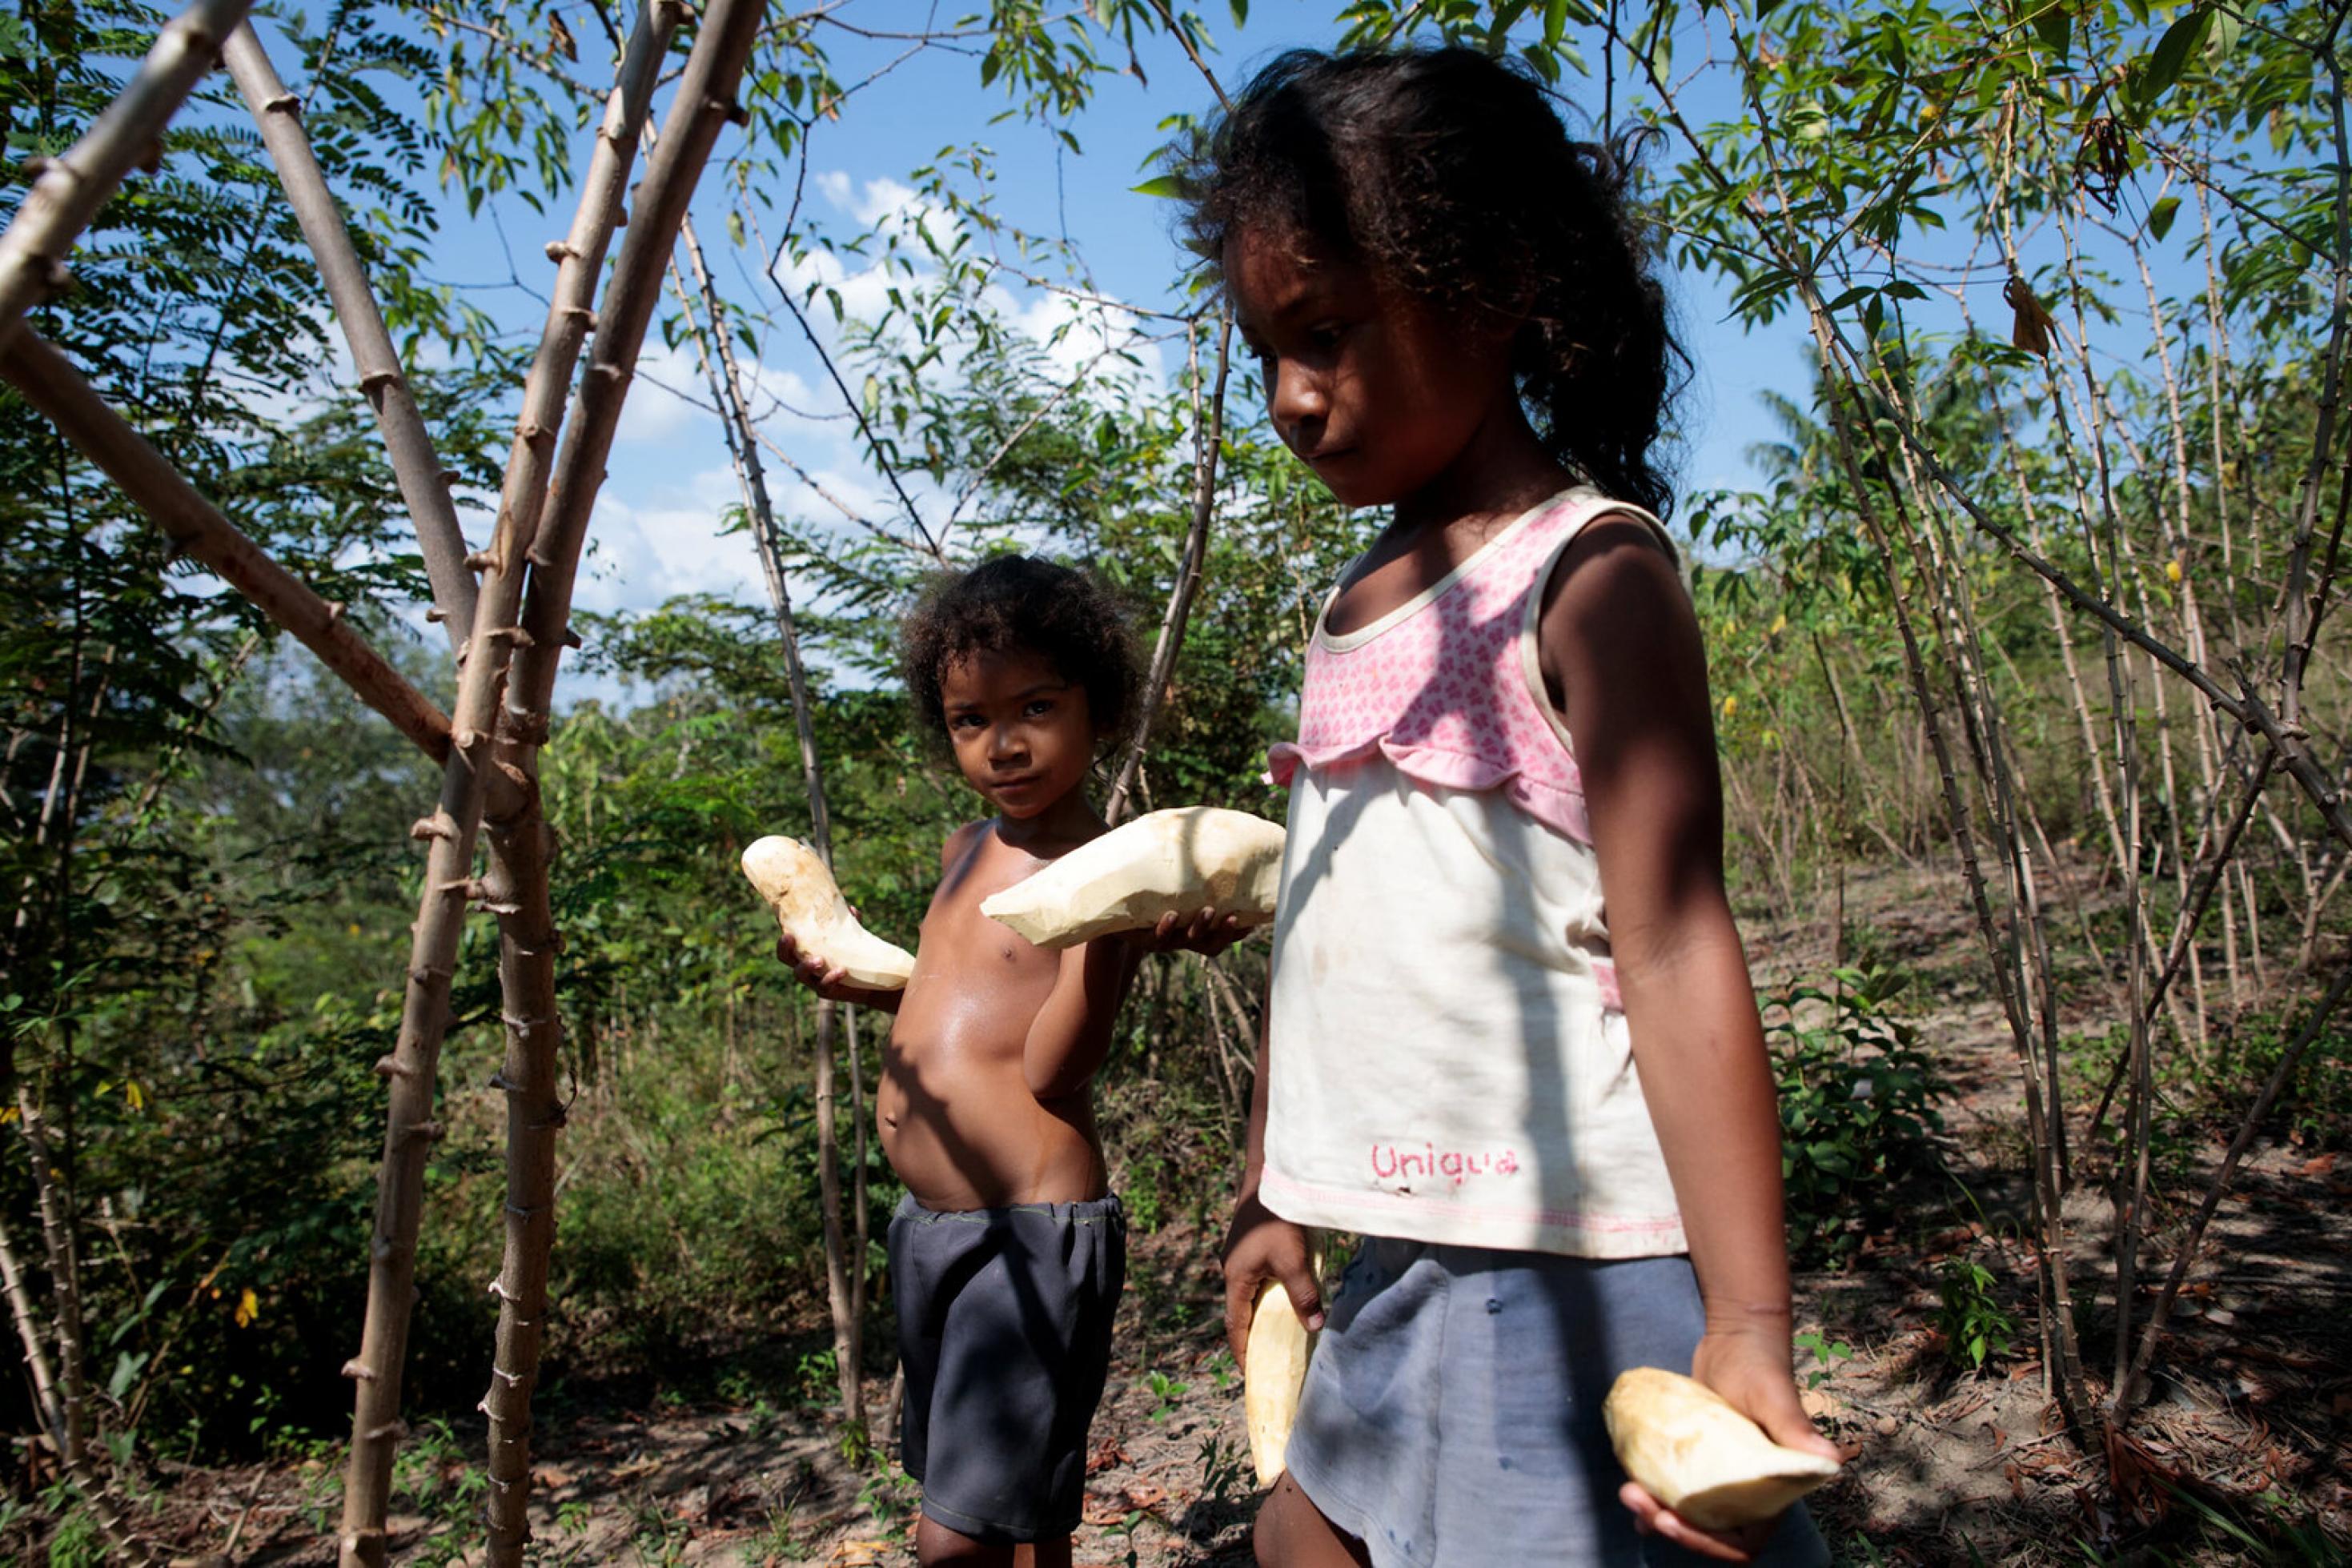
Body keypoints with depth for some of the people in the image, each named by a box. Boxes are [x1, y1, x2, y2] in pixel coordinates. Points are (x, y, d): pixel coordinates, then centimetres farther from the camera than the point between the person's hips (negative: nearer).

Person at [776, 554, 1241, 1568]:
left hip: (1033, 1238, -9)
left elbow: (1053, 1066, -24)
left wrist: (1117, 931, -38)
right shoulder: (967, 852, 10)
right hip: (929, 1225, 9)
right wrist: (860, 982, 15)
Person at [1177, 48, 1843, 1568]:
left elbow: (1674, 946, -19)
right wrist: (1275, 1194, 17)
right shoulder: (1361, 601, 10)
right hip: (1397, 1262, 8)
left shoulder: (1588, 573, -12)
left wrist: (1746, 1321, -22)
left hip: (1556, 1262, -8)